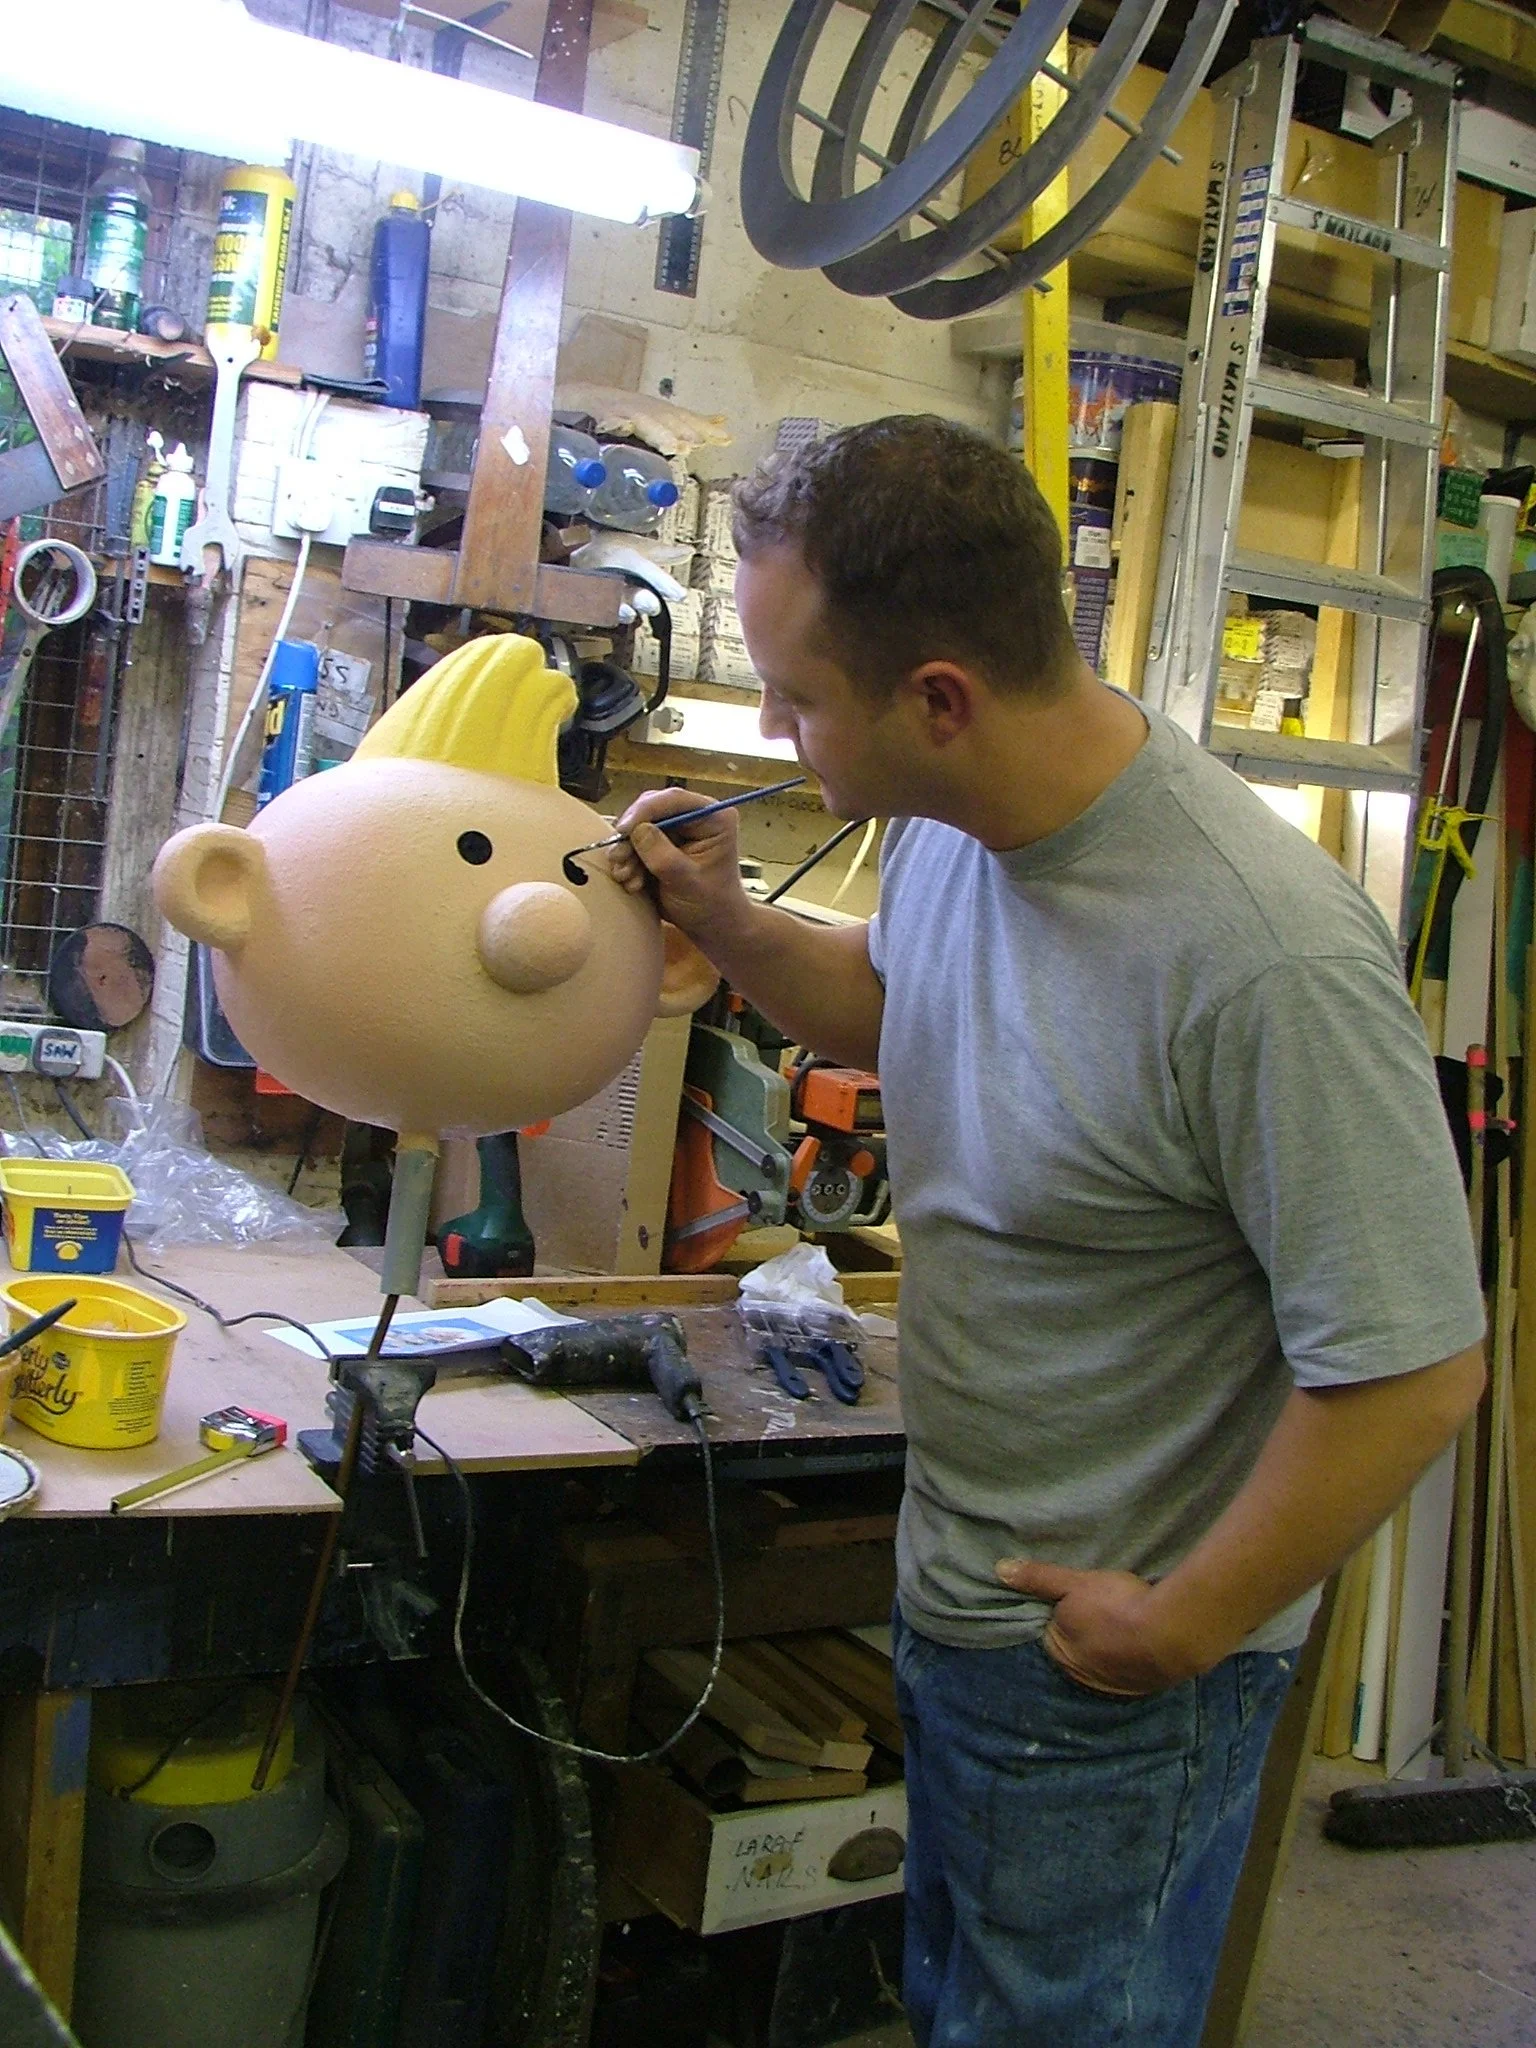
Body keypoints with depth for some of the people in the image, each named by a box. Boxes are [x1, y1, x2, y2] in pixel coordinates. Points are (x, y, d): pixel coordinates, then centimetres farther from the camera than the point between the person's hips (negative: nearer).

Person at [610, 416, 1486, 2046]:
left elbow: (1414, 1371, -27)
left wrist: (1180, 1631, -15)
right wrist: (726, 924, -2)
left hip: (1110, 1669, -7)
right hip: (952, 1592, 8)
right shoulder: (950, 826, -7)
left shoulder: (1268, 959, -33)